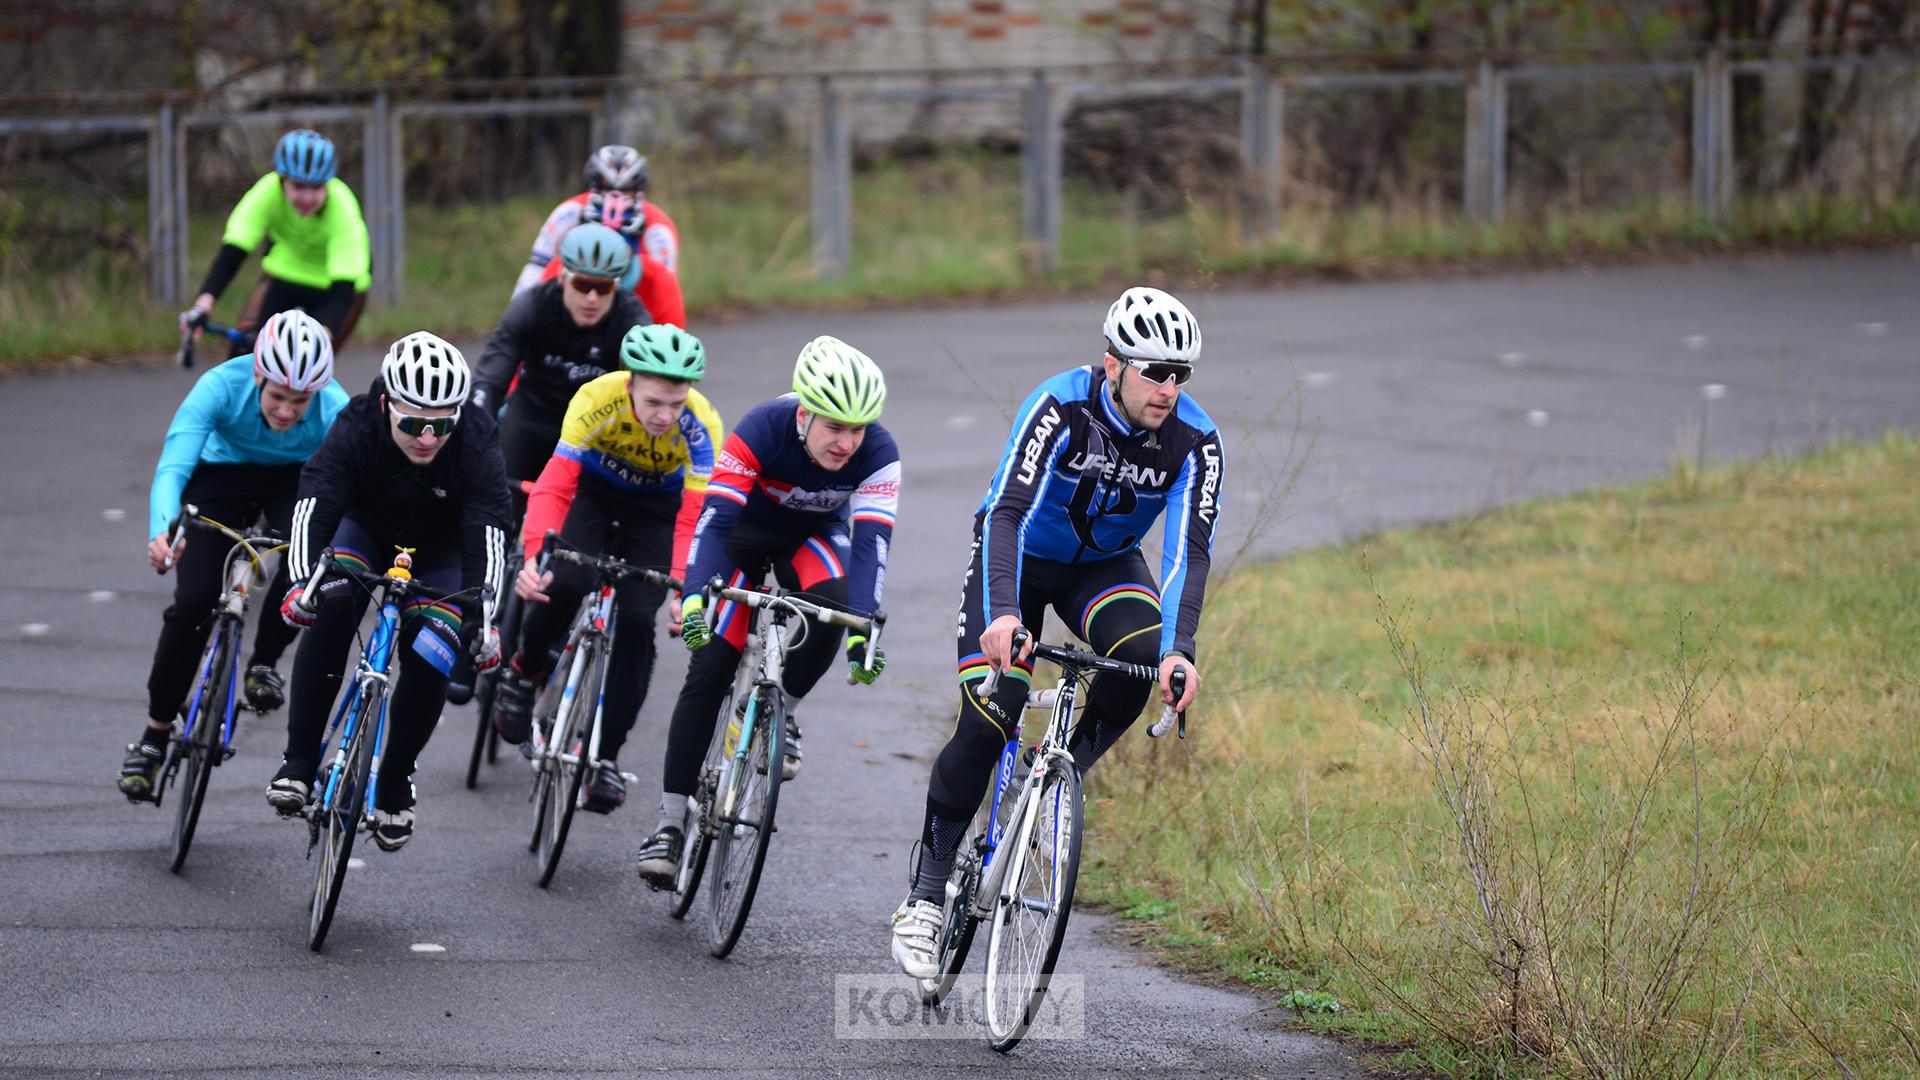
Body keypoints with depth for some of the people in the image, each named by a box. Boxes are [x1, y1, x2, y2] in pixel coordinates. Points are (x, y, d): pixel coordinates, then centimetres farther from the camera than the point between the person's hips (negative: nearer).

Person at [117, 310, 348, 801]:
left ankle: (263, 664, -1)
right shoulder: (222, 387, -35)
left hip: (295, 481, 1)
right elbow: (172, 467, -42)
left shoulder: (335, 410, -32)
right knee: (194, 602, -15)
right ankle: (155, 733, 4)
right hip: (223, 476, -1)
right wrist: (162, 530, -61)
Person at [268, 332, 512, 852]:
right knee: (330, 610, -29)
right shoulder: (358, 428, -32)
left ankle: (394, 783, 6)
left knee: (429, 661, -19)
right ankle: (299, 764, -23)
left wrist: (481, 614, -52)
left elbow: (489, 535, -38)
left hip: (439, 553, 0)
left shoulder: (476, 444, -32)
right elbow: (313, 506, -42)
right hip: (366, 529, 0)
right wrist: (302, 581, -58)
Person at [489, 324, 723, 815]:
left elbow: (694, 516, -35)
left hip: (657, 507, 1)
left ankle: (607, 756, -2)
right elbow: (554, 485, -37)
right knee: (566, 582, -27)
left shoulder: (701, 425, -32)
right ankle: (526, 669, 4)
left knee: (636, 619, -16)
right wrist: (533, 556, -52)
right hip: (593, 491, -1)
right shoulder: (598, 399, -34)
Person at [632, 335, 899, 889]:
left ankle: (782, 713, -3)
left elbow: (870, 543, -36)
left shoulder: (877, 453, -29)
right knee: (709, 671, -13)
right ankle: (669, 825, -8)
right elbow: (714, 518, -40)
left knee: (832, 609, -32)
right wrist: (694, 595, -55)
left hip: (813, 537, 2)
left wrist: (865, 631, -50)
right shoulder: (763, 429, -35)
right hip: (746, 532, -2)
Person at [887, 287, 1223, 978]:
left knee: (1143, 657, -30)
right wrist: (1002, 615, -57)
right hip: (1016, 556, -3)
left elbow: (1189, 550, -29)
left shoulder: (1194, 441, -22)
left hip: (1104, 563, 3)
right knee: (987, 722, -16)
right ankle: (927, 895, -4)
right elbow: (1009, 512, -41)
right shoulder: (1062, 408, -32)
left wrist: (1180, 651, -45)